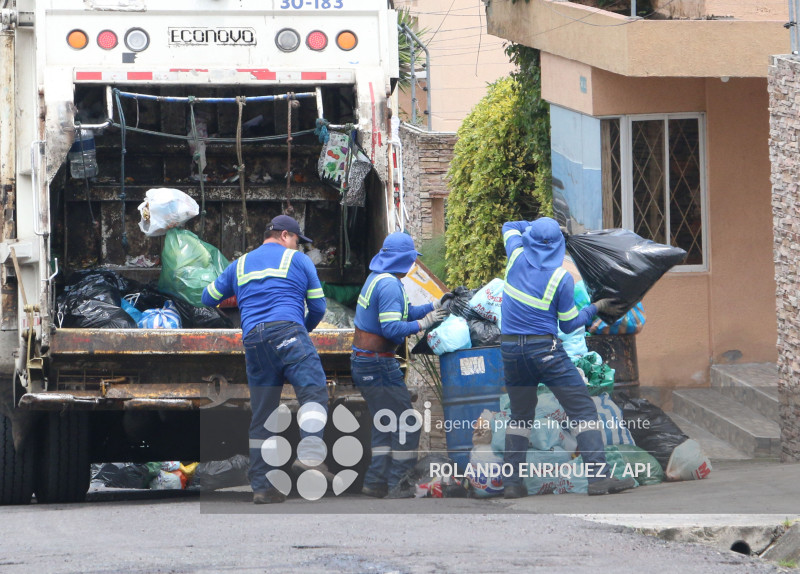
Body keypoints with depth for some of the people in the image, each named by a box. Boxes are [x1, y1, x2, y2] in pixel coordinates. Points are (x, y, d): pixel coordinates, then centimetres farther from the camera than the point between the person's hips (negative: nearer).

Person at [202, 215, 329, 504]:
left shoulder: (239, 265, 25)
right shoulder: (298, 260, 14)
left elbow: (208, 298, 33)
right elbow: (318, 306, 14)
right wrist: (305, 329, 34)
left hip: (252, 340, 5)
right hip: (287, 331, -5)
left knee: (262, 415, 7)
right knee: (313, 391, -16)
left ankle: (263, 485, 4)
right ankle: (310, 453, -40)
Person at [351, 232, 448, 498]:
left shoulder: (377, 278, 13)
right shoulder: (389, 284, -19)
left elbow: (399, 313, 21)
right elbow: (392, 328, -25)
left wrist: (433, 306, 17)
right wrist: (423, 323, -16)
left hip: (363, 360, 10)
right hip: (378, 364, -10)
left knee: (385, 425, 16)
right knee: (406, 425, -5)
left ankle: (376, 482, 14)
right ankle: (399, 485, -4)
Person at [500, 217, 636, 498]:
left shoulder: (517, 257, 1)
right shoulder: (561, 277, -9)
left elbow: (509, 227, 24)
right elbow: (569, 325, 0)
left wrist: (534, 226, 32)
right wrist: (597, 307, 11)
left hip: (510, 348, 5)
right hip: (545, 349, -5)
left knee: (520, 415, 17)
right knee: (583, 409, -1)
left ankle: (511, 482, 10)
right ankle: (598, 476, -11)